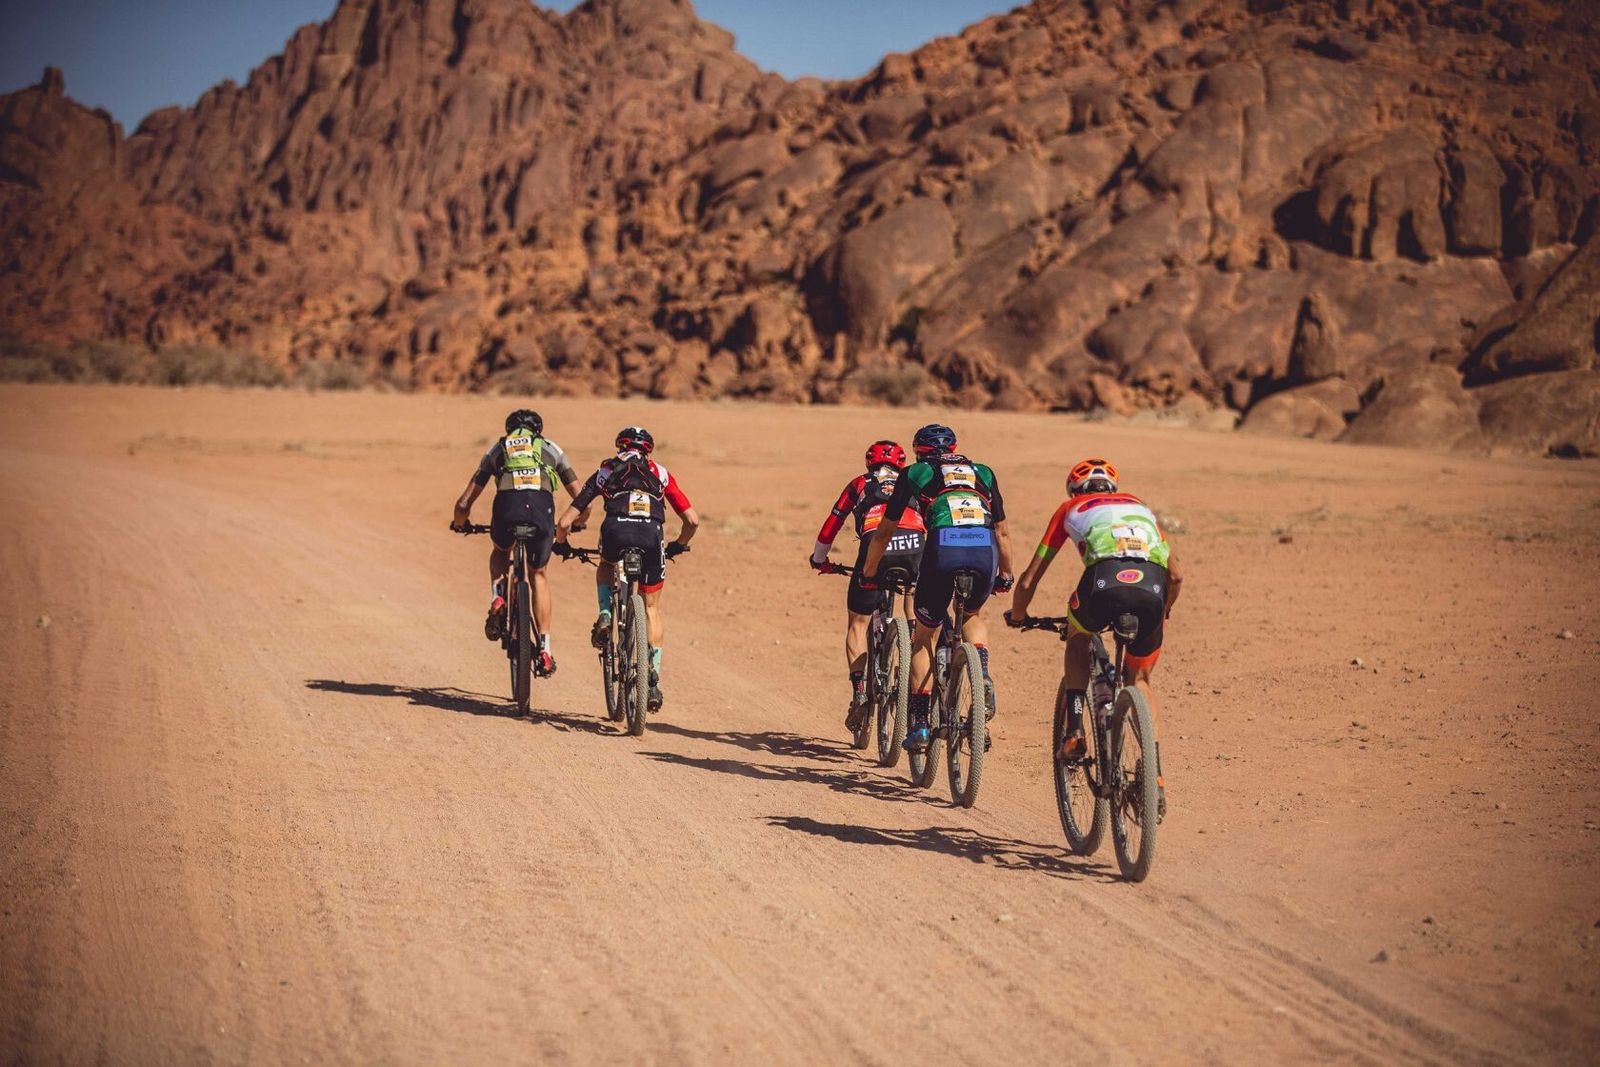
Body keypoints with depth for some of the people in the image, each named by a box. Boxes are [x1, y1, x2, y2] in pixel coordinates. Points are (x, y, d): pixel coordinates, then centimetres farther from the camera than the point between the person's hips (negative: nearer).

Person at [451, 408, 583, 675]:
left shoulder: (497, 449, 30)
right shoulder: (551, 449, 30)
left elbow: (464, 504, 26)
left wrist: (460, 523, 47)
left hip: (507, 507, 0)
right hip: (542, 508, 0)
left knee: (500, 552, 35)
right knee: (539, 575, 22)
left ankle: (497, 598, 8)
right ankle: (545, 650, 16)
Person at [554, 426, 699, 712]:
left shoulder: (605, 472, 27)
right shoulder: (660, 474, 29)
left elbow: (565, 522, 22)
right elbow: (693, 519, 22)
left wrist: (562, 544, 43)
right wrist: (678, 546, 41)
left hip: (615, 531, 0)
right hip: (651, 535, 1)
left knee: (606, 567, 37)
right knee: (651, 607, 20)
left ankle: (605, 616, 12)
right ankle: (653, 680, 14)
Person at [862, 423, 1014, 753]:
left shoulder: (914, 474, 25)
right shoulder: (983, 473, 31)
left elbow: (884, 532, 30)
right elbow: (1002, 532, 35)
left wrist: (868, 574, 43)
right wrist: (1005, 576, 48)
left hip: (943, 549, -2)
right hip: (986, 551, 2)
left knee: (923, 636, 20)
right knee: (973, 615, 33)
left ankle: (919, 725, 13)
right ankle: (982, 677, 6)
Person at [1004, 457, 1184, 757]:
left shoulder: (1070, 508, 31)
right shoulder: (1140, 506, 38)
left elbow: (1029, 580, 31)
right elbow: (1176, 575, 35)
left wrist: (1017, 616, 50)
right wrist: (1161, 613, 54)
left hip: (1105, 580, -2)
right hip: (1152, 590, 2)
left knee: (1078, 638, 33)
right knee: (1140, 679, 25)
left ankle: (1074, 729, 19)